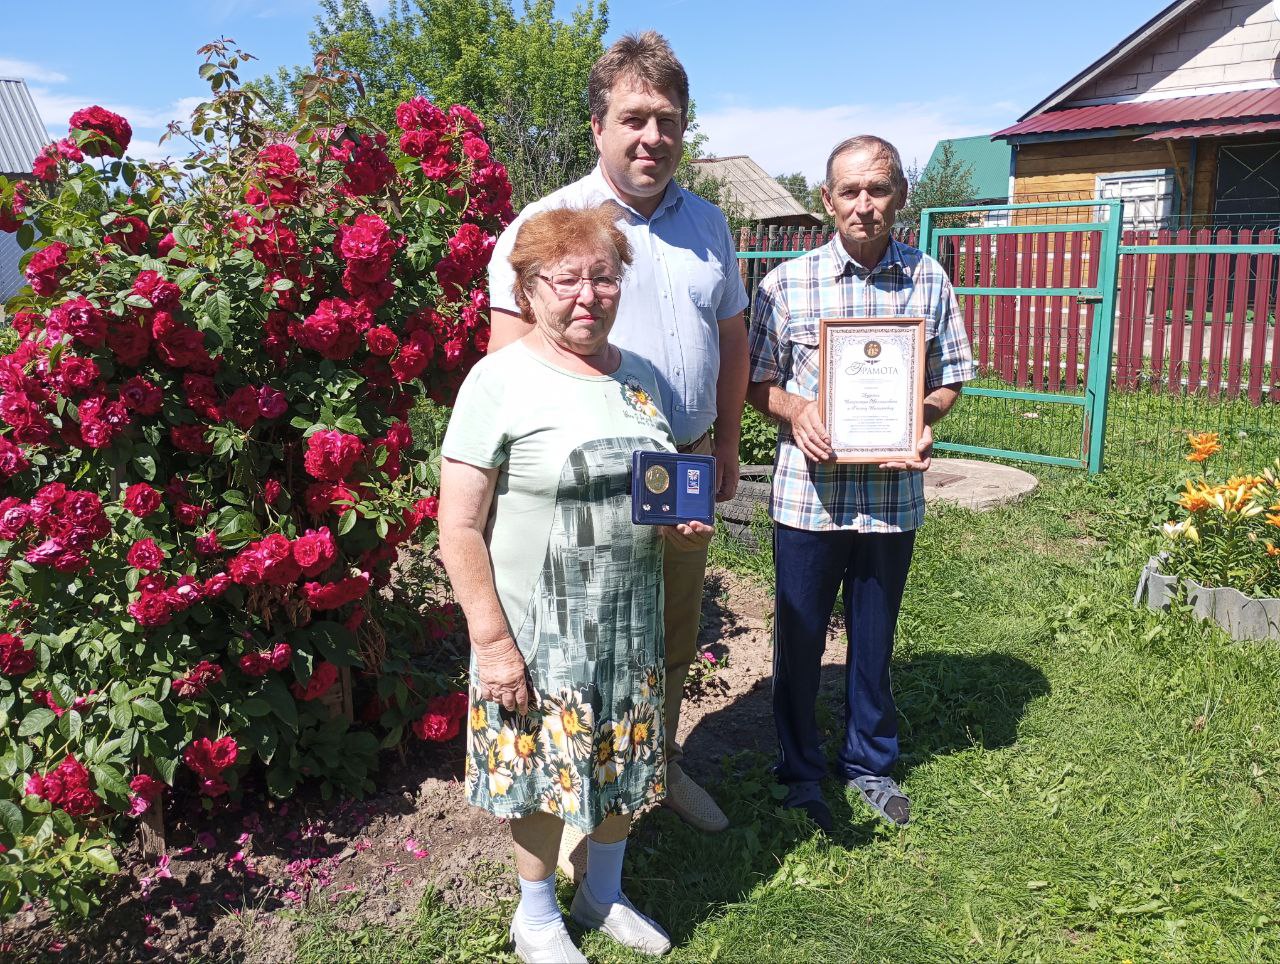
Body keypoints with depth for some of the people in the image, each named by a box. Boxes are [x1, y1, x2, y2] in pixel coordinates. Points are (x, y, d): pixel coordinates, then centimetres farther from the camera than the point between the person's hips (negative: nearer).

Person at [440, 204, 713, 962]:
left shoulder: (639, 375, 7)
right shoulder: (500, 382, -12)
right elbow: (459, 530, -14)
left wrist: (687, 529, -3)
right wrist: (493, 641, -17)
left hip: (634, 622, 6)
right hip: (540, 631, -5)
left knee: (624, 764, 18)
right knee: (543, 773, 10)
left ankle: (605, 894, 45)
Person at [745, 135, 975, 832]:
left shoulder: (929, 281, 2)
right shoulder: (787, 283, -4)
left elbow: (949, 380, 8)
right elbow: (756, 382, 2)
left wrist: (922, 421, -13)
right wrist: (794, 411, -19)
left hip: (893, 494, 2)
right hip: (808, 494, -1)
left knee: (874, 639, 16)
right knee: (800, 639, 11)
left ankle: (869, 764, 38)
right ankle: (800, 772, 32)